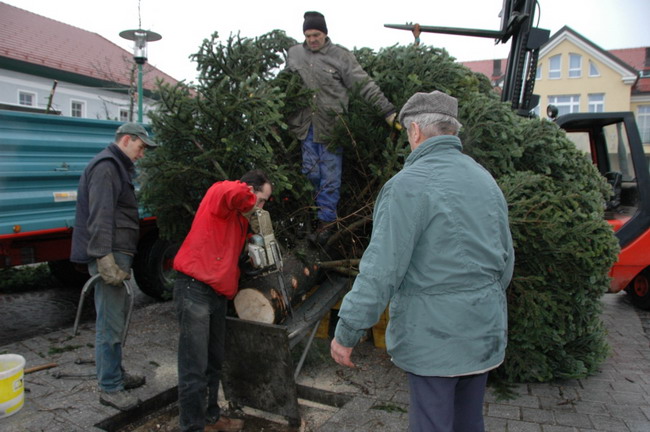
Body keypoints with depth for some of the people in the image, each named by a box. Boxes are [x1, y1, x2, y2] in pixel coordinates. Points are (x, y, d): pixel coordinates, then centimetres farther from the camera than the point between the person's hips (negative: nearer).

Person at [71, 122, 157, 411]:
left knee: (115, 319, 18)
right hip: (111, 255, -11)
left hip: (118, 254, 11)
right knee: (110, 325, -4)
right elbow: (100, 217, -21)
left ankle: (115, 374, 30)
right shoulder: (105, 166, -11)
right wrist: (106, 260, -26)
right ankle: (110, 389, 5)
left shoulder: (117, 167, 21)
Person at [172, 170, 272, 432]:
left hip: (218, 295, 9)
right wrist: (249, 203, -12)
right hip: (194, 290, -9)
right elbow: (234, 191, -32)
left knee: (214, 363, 18)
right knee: (195, 367, -5)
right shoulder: (217, 195, -8)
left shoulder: (241, 219, 19)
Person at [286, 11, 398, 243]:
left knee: (330, 177, 1)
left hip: (331, 126, -3)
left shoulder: (340, 56, -2)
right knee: (311, 173, 6)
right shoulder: (294, 54, 9)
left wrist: (388, 111, -10)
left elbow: (366, 85, -4)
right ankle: (311, 216, 21)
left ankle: (326, 221, 13)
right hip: (305, 126, 3)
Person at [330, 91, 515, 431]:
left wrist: (347, 333, -14)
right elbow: (506, 260, 14)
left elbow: (382, 269, -21)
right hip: (485, 334, 8)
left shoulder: (409, 185, -16)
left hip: (433, 336, -7)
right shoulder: (486, 180, 8)